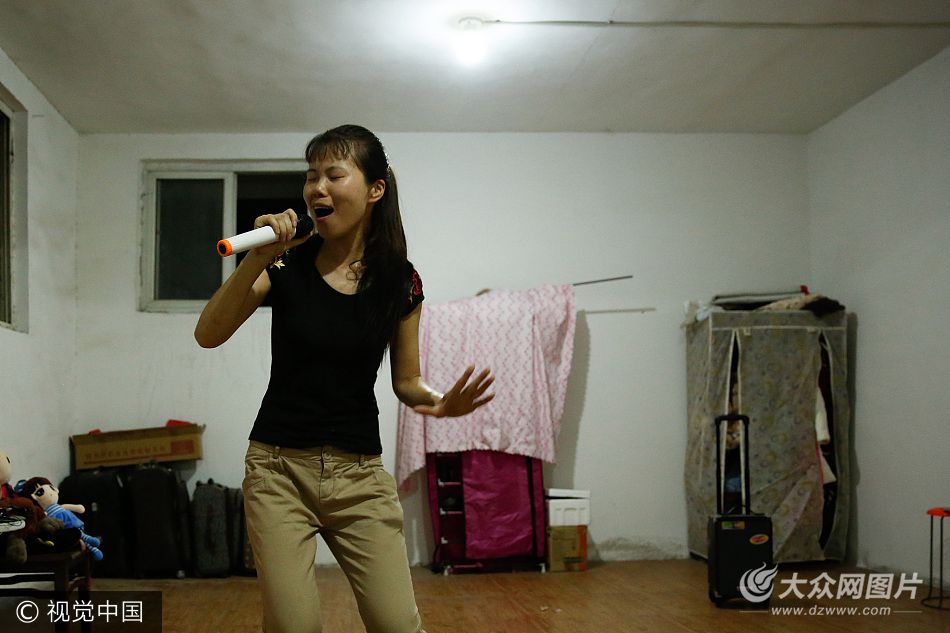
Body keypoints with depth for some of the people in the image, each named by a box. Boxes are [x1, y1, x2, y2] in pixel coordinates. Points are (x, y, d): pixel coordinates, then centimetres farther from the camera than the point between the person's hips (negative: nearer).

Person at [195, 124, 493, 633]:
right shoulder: (286, 264, -3)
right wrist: (256, 261, -23)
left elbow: (405, 381, 8)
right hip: (279, 468, -1)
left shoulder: (400, 281, 0)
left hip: (359, 474, 1)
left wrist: (437, 401, -14)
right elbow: (208, 335, -12)